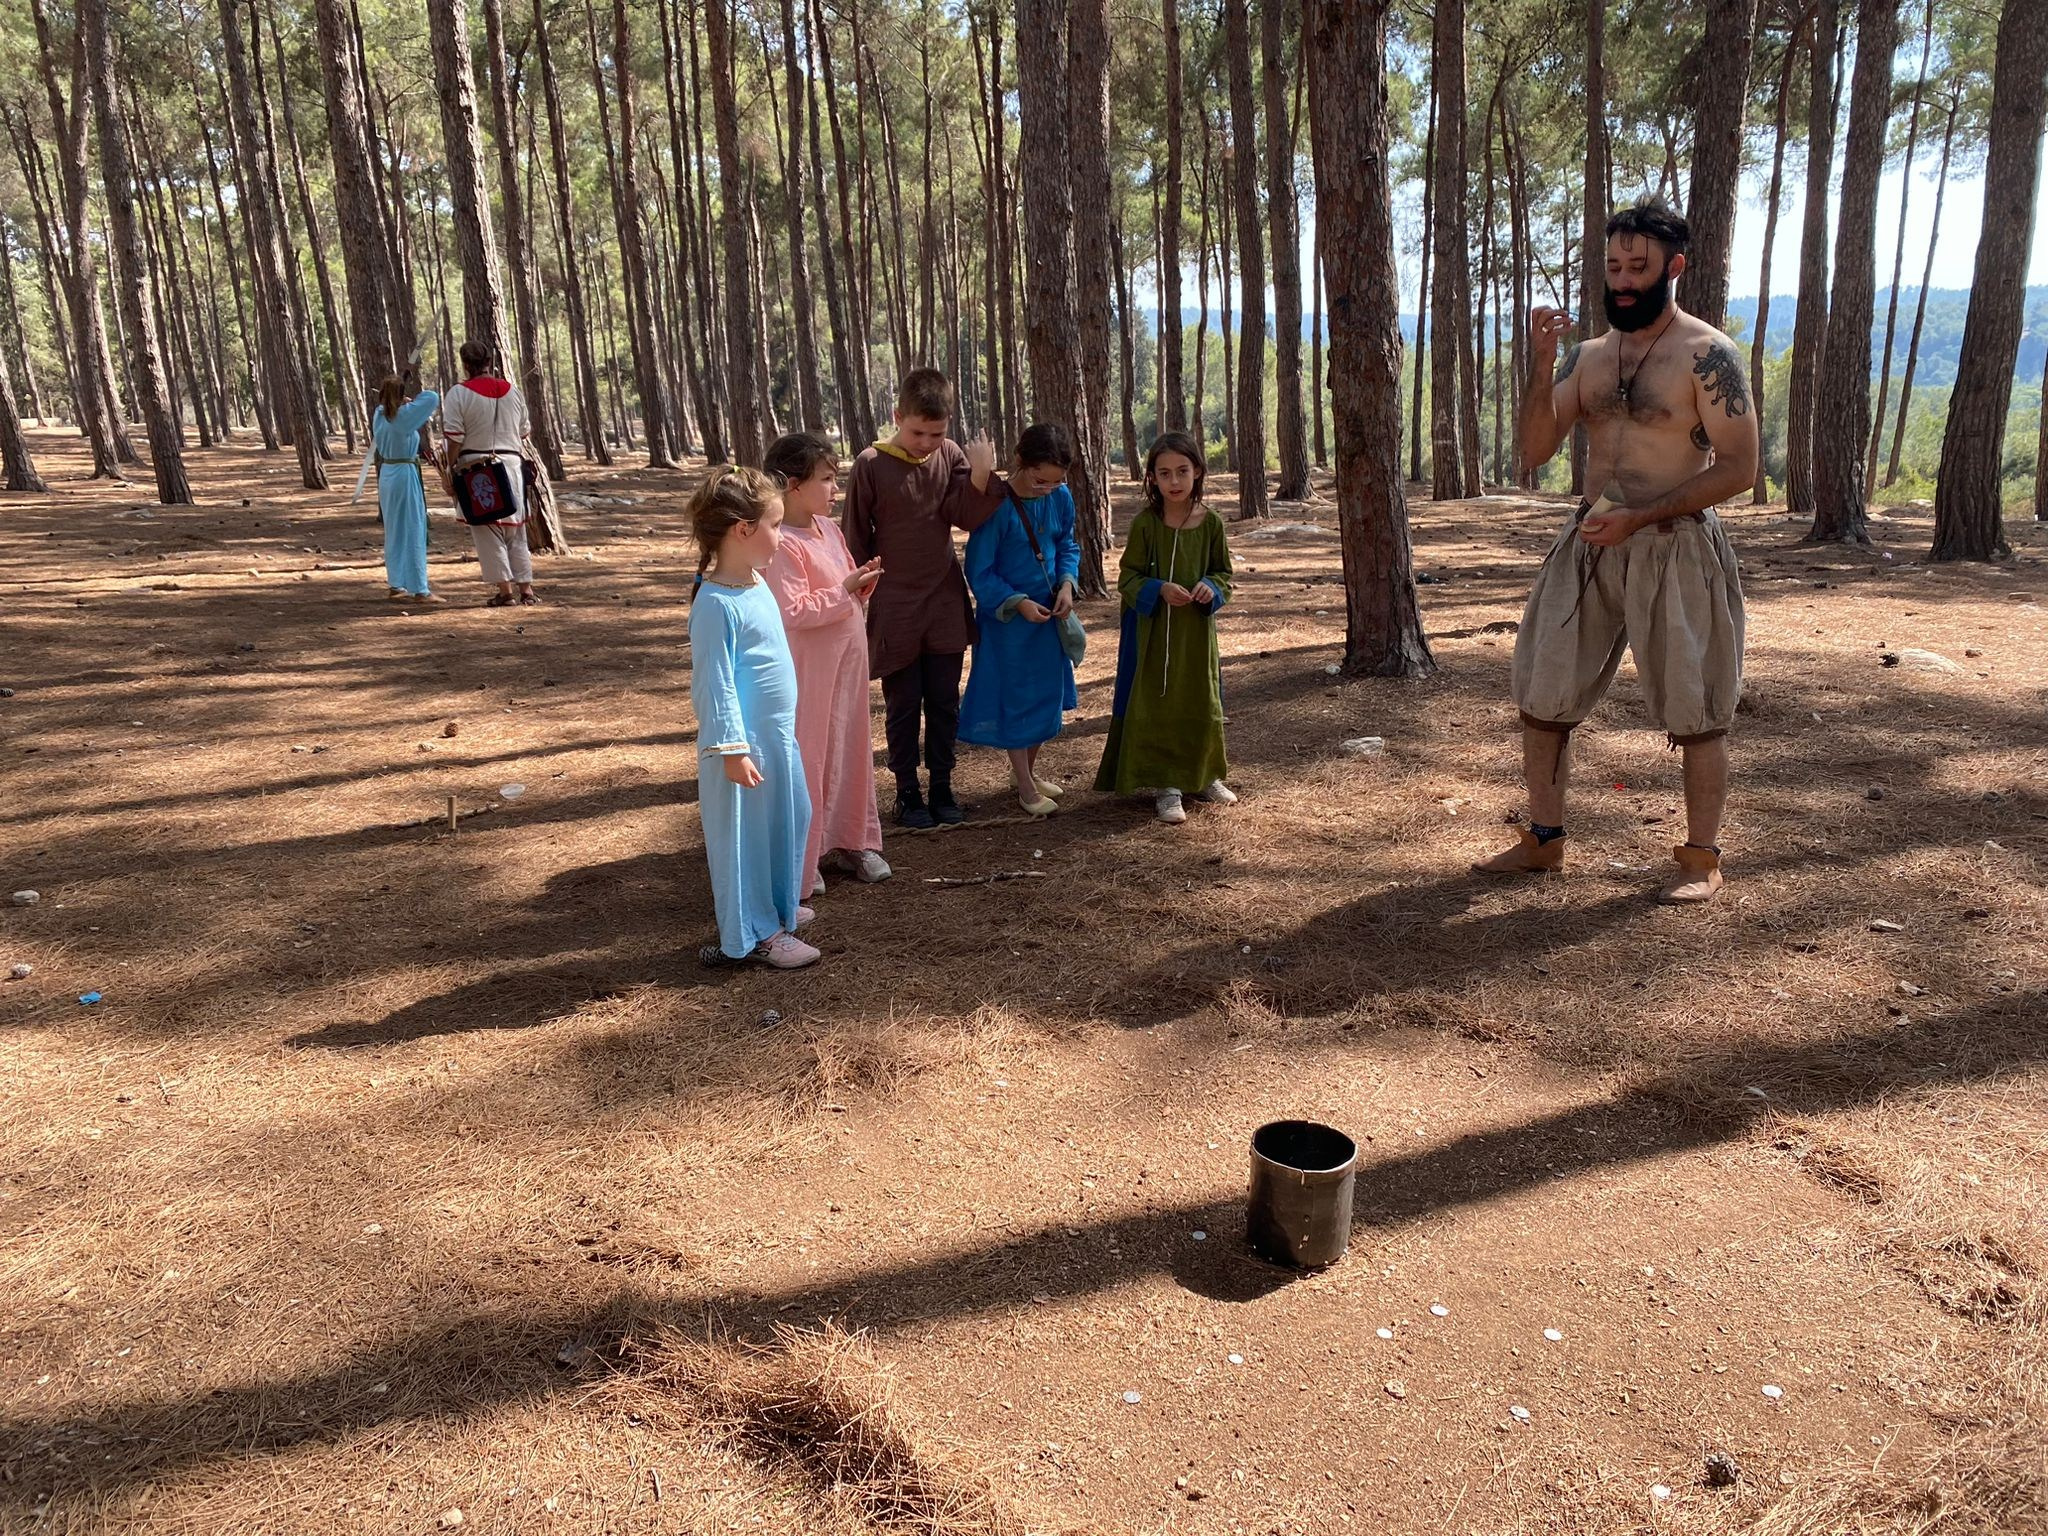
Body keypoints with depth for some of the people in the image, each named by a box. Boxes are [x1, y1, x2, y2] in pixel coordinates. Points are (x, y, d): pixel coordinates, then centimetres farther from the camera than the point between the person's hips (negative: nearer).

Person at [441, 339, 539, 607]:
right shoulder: (513, 391, 6)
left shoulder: (459, 393, -7)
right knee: (516, 529, 12)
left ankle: (505, 590, 1)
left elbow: (455, 437, -10)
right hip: (511, 462, 4)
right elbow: (525, 431, 13)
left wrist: (451, 467, 0)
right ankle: (526, 589, 12)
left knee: (487, 530, 3)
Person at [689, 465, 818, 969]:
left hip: (777, 734, 10)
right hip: (745, 742, -10)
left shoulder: (756, 584, 6)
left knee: (788, 819, 21)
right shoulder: (717, 603, -22)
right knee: (745, 832, 4)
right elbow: (715, 682, -21)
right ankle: (755, 932, 16)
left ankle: (777, 906, 38)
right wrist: (732, 750, -21)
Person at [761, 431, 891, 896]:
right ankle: (799, 861, 13)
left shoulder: (829, 529, 7)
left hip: (847, 661, 9)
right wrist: (844, 590, -22)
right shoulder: (782, 544, -20)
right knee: (808, 757, 1)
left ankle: (850, 840, 32)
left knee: (851, 749, 17)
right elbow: (792, 612, -25)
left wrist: (863, 584, 0)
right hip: (810, 670, -9)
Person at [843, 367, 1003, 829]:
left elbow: (967, 517, -8)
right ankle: (907, 792, 19)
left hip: (945, 601, 3)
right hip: (894, 606, -3)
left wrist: (981, 476, -24)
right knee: (903, 705, 7)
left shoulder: (951, 454, -1)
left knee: (944, 703, 10)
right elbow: (856, 538, -3)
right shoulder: (871, 463, -10)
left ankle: (942, 787, 23)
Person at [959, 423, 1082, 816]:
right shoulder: (997, 506, -21)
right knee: (1014, 697, 4)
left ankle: (1029, 770, 34)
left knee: (1047, 694, 15)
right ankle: (1025, 786, 16)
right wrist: (1018, 603, -22)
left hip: (1048, 615, 6)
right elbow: (979, 571, -16)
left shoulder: (1061, 498, -5)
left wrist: (1067, 583, -8)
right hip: (1007, 619, -6)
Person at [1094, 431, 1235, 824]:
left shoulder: (1210, 523, -2)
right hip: (1154, 630, -2)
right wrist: (1159, 590, -21)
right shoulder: (1145, 523, -8)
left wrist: (1211, 588, -14)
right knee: (1156, 705, 0)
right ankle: (1166, 787, 10)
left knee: (1202, 704, 12)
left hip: (1198, 629, 2)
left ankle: (1203, 776, 31)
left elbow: (1224, 572, 8)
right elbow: (1127, 577, -4)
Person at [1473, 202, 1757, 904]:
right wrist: (1541, 361, -14)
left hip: (1675, 548, -6)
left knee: (1694, 713, 2)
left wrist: (1640, 517, -19)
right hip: (1589, 544, 6)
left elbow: (1739, 468, -12)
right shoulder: (1588, 356, 9)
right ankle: (1544, 840, 20)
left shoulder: (1708, 355, -8)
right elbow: (1537, 448, -1)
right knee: (1541, 697, 7)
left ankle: (1702, 860, 15)